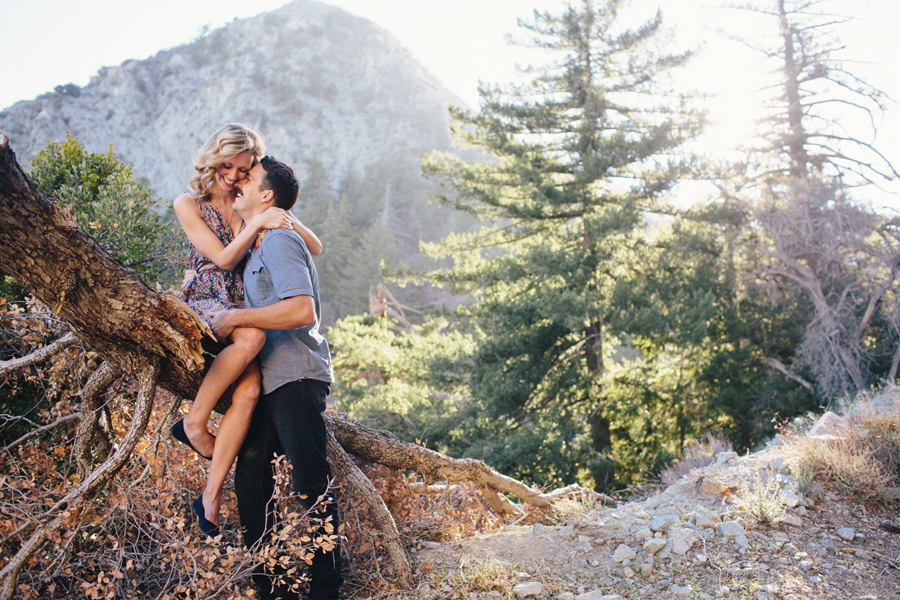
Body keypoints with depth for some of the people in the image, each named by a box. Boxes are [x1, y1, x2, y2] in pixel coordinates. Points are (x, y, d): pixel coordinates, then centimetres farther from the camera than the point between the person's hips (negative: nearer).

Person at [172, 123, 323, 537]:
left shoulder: (252, 209, 15)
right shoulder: (189, 205, 6)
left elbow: (315, 248, 10)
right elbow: (223, 258, -6)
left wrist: (289, 221, -8)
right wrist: (256, 224, -13)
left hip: (241, 307, 3)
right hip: (202, 301, -3)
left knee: (249, 390, -25)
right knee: (252, 335, -38)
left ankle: (211, 494, -22)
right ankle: (194, 421, -23)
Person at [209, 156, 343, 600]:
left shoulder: (279, 242, -10)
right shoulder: (259, 247, 21)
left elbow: (302, 311, -24)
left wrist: (235, 318, -16)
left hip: (296, 379, -10)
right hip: (270, 381, 10)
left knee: (311, 484, -5)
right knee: (251, 477, 9)